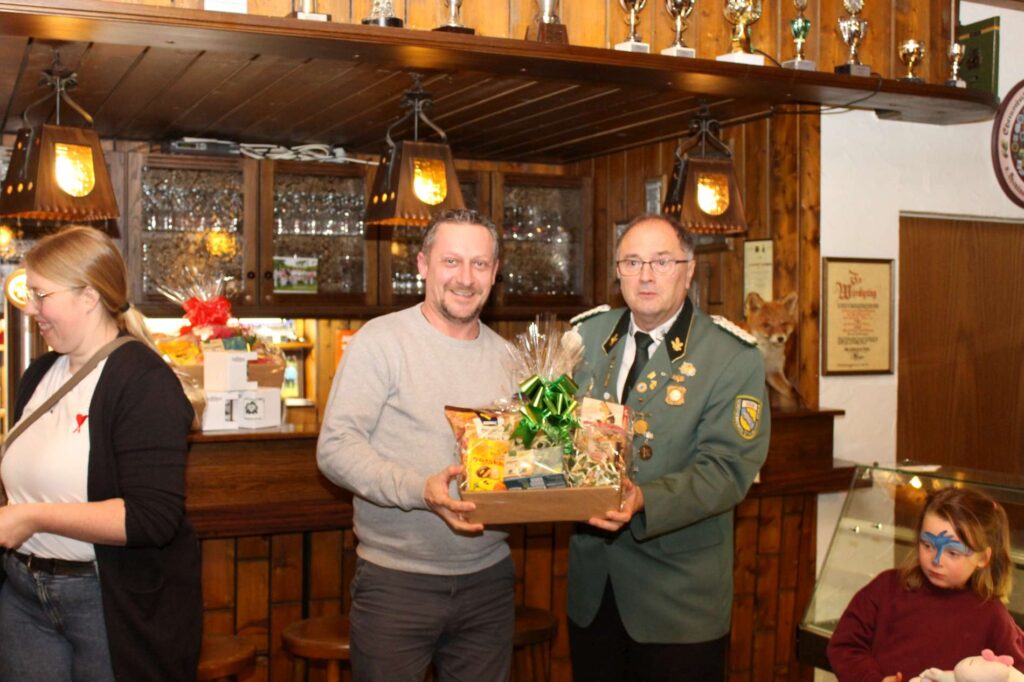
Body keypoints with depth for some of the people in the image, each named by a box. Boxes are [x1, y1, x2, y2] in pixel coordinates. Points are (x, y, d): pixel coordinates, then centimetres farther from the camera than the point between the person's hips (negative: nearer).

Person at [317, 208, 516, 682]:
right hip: (396, 581, -5)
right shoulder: (381, 340, -9)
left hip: (488, 576, 5)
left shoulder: (504, 355, 10)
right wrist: (418, 490, -27)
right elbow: (335, 448, -14)